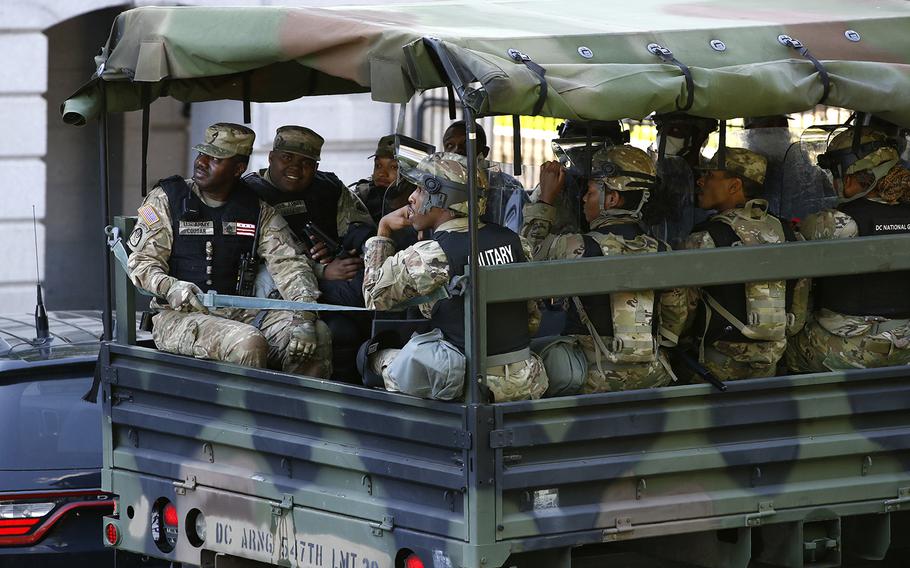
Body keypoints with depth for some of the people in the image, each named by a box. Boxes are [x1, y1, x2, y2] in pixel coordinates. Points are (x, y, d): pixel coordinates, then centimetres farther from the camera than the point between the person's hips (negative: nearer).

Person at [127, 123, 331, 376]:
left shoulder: (258, 209, 11)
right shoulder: (166, 199, 4)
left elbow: (287, 263, 1)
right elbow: (142, 261, -3)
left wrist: (304, 316, -18)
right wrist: (170, 287, -26)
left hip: (240, 314, 4)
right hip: (180, 315, -4)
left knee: (318, 335, -19)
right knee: (247, 344, -34)